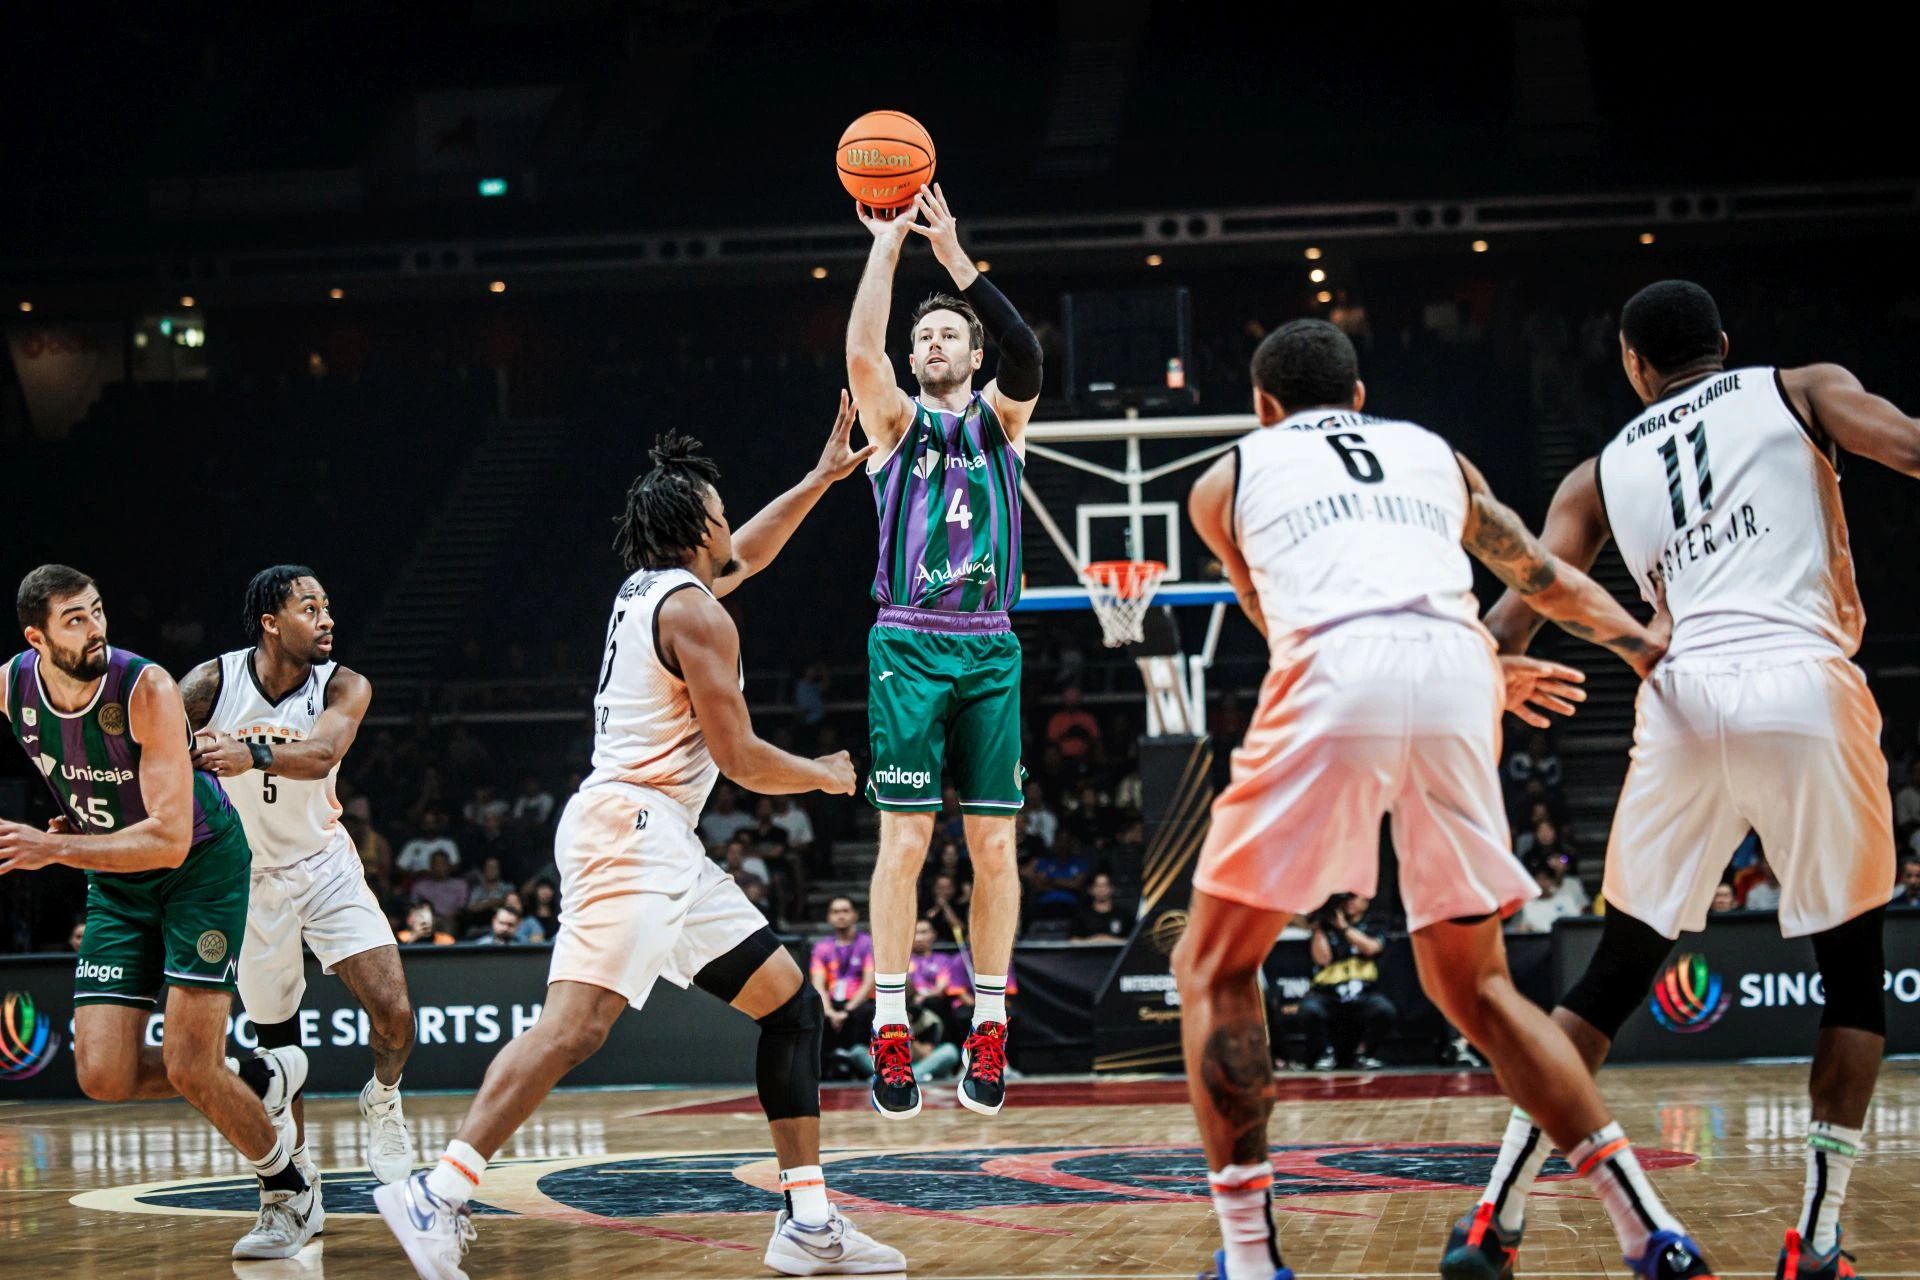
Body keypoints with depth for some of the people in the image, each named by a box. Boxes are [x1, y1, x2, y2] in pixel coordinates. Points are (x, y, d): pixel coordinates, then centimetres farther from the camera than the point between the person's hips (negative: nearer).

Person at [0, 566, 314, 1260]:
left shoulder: (147, 689, -28)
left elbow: (170, 839, -31)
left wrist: (57, 849, -36)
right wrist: (75, 817, 7)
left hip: (202, 864, -5)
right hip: (116, 884, 5)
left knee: (188, 1070, -13)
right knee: (104, 1077, -8)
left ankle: (289, 1195, 13)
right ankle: (262, 1081, 18)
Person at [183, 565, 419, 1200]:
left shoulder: (344, 687, -14)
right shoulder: (212, 683, -14)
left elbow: (321, 755, -35)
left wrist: (253, 753, -54)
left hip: (324, 867, 0)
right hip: (248, 878, 0)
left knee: (394, 1014, -15)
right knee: (276, 1039, 8)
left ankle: (382, 1099, 16)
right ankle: (297, 1166, 28)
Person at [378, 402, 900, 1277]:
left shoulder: (652, 588, 19)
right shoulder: (695, 611, -9)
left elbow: (747, 556, 41)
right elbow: (741, 759, -10)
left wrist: (821, 478, 44)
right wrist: (826, 776, 8)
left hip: (663, 844, 10)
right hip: (633, 825, -10)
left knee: (789, 1001, 11)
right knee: (578, 1022, -22)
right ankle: (438, 1196, -28)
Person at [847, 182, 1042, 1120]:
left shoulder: (1000, 419, 12)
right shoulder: (896, 421, 10)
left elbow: (1026, 355, -9)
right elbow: (862, 354, -11)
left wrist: (955, 257, -16)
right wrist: (887, 249, -14)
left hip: (991, 653, 2)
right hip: (908, 648, -2)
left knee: (995, 846, 0)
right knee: (905, 841, -7)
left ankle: (988, 1027, 6)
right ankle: (891, 1031, -5)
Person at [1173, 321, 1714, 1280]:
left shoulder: (1228, 478, 27)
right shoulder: (1434, 454, 32)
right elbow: (1547, 581, 31)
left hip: (1332, 687, -3)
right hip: (1456, 676, 4)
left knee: (1214, 967, 12)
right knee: (1472, 985, 19)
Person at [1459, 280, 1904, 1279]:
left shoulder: (1599, 475, 21)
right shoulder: (1804, 391, 14)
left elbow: (1514, 618, 14)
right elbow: (1909, 446, -4)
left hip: (1687, 700, 3)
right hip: (1806, 689, -2)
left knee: (1618, 970, 14)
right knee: (1853, 968, 12)